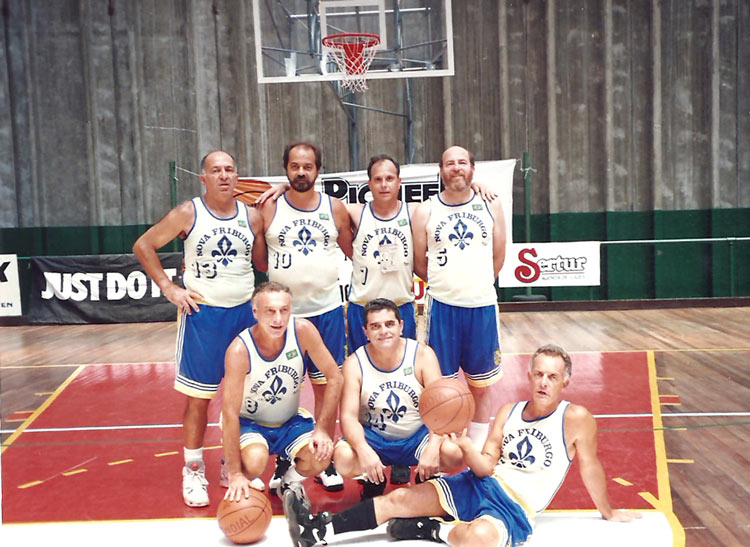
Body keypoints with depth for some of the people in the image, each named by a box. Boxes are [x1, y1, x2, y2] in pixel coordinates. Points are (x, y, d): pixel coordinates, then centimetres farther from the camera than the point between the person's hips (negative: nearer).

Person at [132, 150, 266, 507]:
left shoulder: (252, 217, 4)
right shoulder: (188, 213, -5)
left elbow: (264, 263, 12)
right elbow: (143, 246, 0)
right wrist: (168, 288, -7)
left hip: (244, 313, 4)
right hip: (202, 314, -3)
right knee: (198, 397, 3)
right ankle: (194, 471, 18)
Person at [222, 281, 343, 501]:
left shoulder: (302, 330, -21)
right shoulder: (240, 350, -29)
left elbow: (335, 378, -12)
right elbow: (230, 414, -27)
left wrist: (322, 429, -17)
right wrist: (235, 474, -28)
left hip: (290, 420, 3)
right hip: (249, 422, -3)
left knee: (320, 457, -22)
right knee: (255, 461, -33)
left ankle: (289, 483, 13)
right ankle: (240, 490, 4)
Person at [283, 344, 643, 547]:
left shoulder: (576, 418, -10)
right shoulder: (507, 412, 6)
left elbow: (589, 468, 0)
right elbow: (486, 466, 3)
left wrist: (609, 513, 9)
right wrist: (465, 445, -16)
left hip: (515, 509, -5)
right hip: (480, 484, 6)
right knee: (402, 498, -7)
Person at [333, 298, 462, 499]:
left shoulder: (422, 355, -10)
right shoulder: (354, 363, -10)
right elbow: (348, 416, -18)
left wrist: (433, 447, -34)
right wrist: (364, 450, -38)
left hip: (417, 436, 0)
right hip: (373, 438, 0)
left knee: (454, 453, -30)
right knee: (343, 458, -31)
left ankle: (426, 479, 7)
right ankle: (372, 481, 6)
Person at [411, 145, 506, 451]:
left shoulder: (491, 206, 5)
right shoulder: (425, 211, 1)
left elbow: (498, 257, 10)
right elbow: (419, 264, 5)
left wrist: (475, 284, 12)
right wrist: (447, 283, 9)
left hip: (482, 305, 1)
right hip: (442, 307, -1)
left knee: (482, 385, 10)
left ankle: (480, 449, 24)